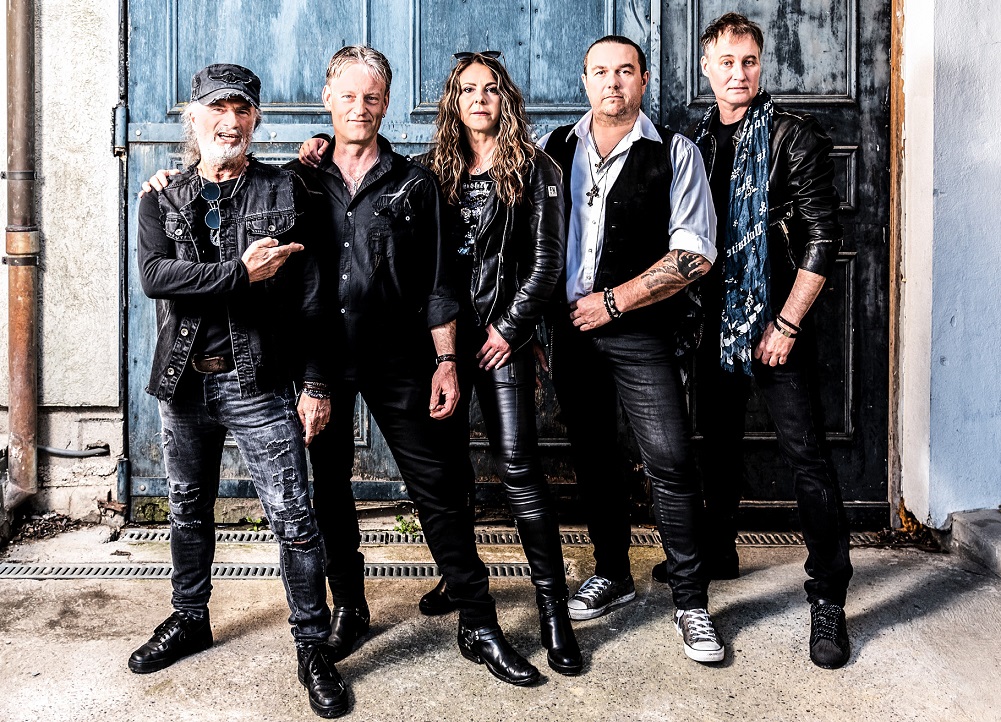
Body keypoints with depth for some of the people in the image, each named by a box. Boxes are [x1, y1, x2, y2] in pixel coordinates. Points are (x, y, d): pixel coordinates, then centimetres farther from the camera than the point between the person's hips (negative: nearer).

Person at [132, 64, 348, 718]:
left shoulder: (285, 192, 0)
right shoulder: (163, 198, 6)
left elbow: (309, 296, -4)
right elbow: (155, 276, -11)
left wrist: (316, 384, -8)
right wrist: (240, 274, -19)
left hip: (259, 383, -3)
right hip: (185, 381, 3)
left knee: (294, 518, -3)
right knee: (189, 510, 18)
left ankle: (315, 646, 11)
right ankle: (190, 620, 39)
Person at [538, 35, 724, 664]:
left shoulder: (674, 153, -1)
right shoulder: (554, 150, 9)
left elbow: (695, 255, -8)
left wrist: (611, 302, -11)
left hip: (640, 330, -4)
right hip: (569, 326, 4)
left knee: (671, 462, -8)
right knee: (592, 458, 13)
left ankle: (691, 602, 7)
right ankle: (613, 575, 31)